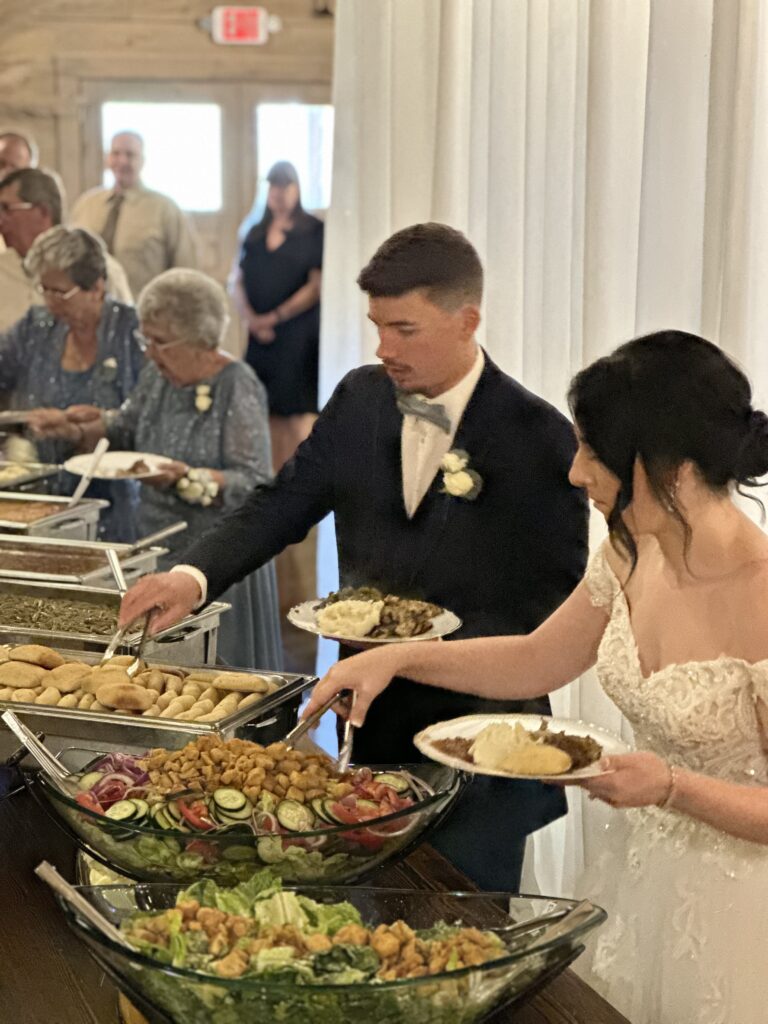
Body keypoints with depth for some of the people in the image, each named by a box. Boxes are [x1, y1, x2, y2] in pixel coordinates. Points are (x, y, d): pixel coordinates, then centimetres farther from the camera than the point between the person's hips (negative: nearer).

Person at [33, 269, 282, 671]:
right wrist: (84, 428, 4)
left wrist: (186, 478, -29)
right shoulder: (157, 375, 5)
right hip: (159, 550, 7)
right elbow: (127, 429, 23)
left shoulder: (237, 388, -15)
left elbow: (257, 485, -19)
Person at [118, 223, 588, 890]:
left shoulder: (539, 437, -13)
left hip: (477, 726, -4)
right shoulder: (359, 399, 2)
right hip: (370, 718, 5)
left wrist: (455, 645, -24)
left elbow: (561, 597, -10)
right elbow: (284, 502, 6)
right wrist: (196, 576, -10)